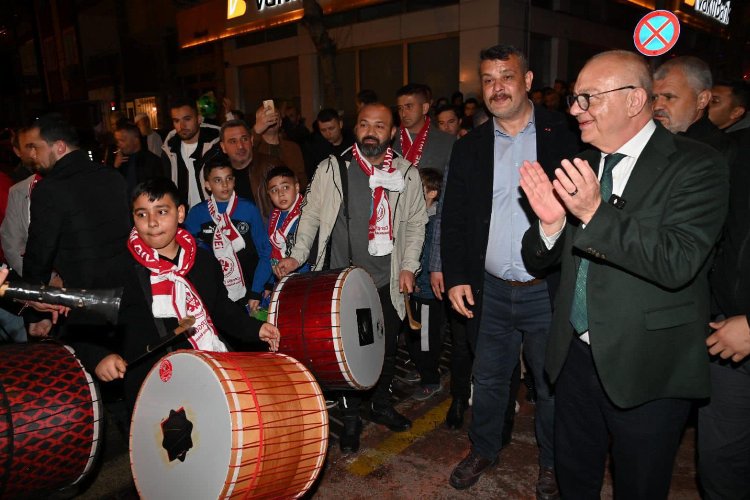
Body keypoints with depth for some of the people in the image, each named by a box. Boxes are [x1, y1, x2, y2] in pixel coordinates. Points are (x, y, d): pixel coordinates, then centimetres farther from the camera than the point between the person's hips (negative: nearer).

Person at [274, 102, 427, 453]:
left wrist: (408, 265, 1)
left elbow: (416, 223, 9)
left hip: (387, 280, 2)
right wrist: (297, 255, -8)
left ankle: (382, 404, 40)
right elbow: (312, 214, 2)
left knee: (388, 347, 14)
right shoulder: (332, 169, -3)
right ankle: (351, 418, 27)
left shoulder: (407, 175, 3)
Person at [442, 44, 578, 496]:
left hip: (550, 290, -2)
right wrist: (456, 276, -1)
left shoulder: (564, 135, -3)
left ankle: (552, 463, 37)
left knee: (553, 383, 14)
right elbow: (453, 220, 5)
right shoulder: (470, 148, 5)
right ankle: (484, 450, 40)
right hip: (490, 290, 3)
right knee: (488, 379, 17)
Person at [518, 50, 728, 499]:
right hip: (577, 356, 5)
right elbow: (537, 260, 3)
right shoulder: (579, 167, 4)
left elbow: (679, 263, -25)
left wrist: (595, 212, -32)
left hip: (649, 369, -5)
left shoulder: (696, 166, -12)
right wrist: (550, 222, -18)